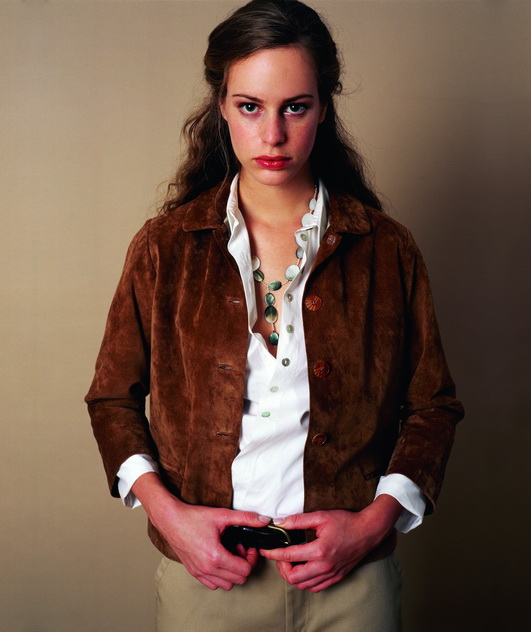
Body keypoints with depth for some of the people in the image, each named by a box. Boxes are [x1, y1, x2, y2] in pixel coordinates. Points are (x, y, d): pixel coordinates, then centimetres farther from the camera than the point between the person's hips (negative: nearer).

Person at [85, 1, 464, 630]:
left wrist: (374, 522, -9)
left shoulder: (387, 249, -1)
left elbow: (432, 404, 4)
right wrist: (165, 510, -8)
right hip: (203, 576, 0)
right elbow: (113, 396, 6)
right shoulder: (163, 247, -1)